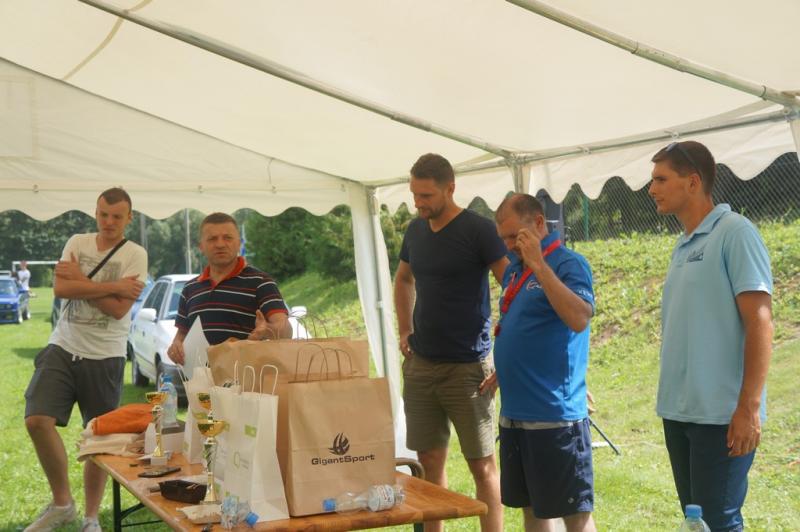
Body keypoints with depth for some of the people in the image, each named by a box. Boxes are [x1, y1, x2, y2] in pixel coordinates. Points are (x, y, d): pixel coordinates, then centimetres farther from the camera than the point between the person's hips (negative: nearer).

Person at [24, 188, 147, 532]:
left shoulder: (135, 255, -4)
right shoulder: (77, 243, 5)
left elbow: (118, 309, -14)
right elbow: (60, 288, -11)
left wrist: (81, 280, -9)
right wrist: (114, 286, -14)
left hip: (104, 357, -2)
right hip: (63, 348, 2)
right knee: (37, 420, -13)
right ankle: (62, 503, 7)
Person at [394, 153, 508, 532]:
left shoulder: (478, 230, -11)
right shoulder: (416, 230, 8)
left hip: (467, 368, -6)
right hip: (421, 364, 6)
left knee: (482, 465, 1)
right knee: (430, 460, 11)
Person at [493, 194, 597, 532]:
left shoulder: (569, 264, -10)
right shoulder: (514, 269, 14)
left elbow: (580, 320, -28)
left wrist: (539, 264, -30)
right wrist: (502, 372, 16)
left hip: (555, 414, -8)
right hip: (514, 412, 8)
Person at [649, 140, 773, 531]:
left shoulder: (734, 233, -10)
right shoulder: (682, 246, 13)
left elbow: (759, 323, -15)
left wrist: (749, 407, -19)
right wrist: (672, 400, 14)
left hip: (719, 414, -8)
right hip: (678, 410, 8)